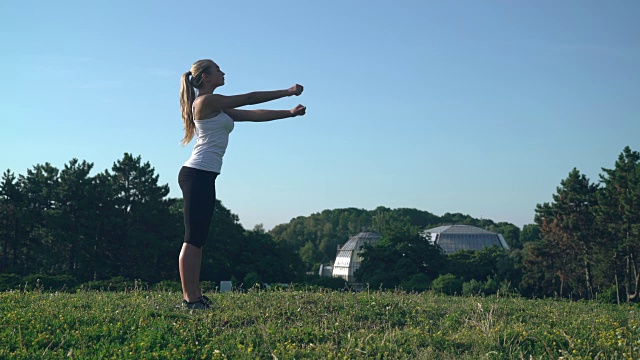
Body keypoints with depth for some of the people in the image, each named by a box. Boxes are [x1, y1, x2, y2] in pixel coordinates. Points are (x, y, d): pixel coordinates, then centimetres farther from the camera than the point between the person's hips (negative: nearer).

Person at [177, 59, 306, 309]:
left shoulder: (217, 108, 21)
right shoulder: (206, 101, -8)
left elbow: (254, 115, 18)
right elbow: (249, 99, -7)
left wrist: (290, 113, 14)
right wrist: (288, 92, 0)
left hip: (204, 178, 10)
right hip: (197, 175, -10)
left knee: (197, 239, 8)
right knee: (193, 239, -9)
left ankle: (195, 297, 12)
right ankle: (189, 298, -7)